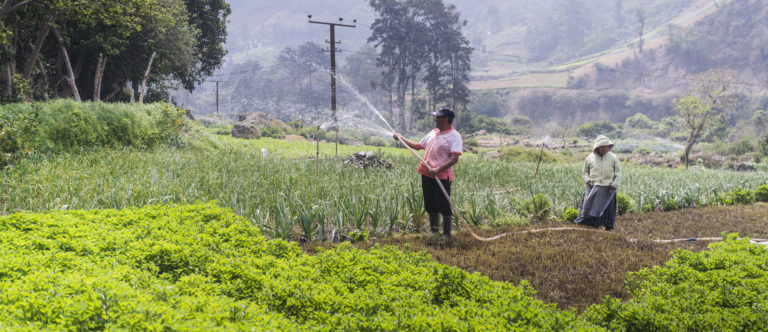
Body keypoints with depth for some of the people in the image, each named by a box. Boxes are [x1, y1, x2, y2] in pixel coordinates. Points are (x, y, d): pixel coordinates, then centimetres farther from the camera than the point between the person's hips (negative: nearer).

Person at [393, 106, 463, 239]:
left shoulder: (454, 136, -9)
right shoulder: (433, 133, 16)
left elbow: (454, 159, -18)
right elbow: (418, 146, 27)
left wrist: (438, 170, -27)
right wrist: (402, 138, 25)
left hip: (442, 177, -7)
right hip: (427, 174, 7)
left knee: (444, 207, -2)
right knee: (431, 207, 14)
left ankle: (446, 234, 8)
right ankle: (434, 231, 26)